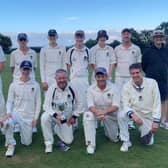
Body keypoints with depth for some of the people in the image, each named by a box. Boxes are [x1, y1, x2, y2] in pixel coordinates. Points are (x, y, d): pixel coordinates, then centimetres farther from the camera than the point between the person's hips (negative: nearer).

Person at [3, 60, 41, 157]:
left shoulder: (35, 85, 0)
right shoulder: (14, 85, 1)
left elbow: (38, 103, 2)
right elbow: (10, 101, 3)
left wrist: (35, 118, -4)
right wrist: (9, 112, -16)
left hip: (29, 116, 0)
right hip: (16, 113, 0)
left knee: (26, 142, 2)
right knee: (7, 122, -35)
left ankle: (28, 131, 37)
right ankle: (11, 145, -10)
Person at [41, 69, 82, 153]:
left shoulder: (72, 89, -9)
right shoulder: (52, 89, -16)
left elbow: (78, 104, 5)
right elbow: (47, 106, -18)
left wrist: (74, 116, 0)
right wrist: (56, 115, -33)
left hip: (67, 119, 2)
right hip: (54, 115, -2)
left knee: (68, 141, -2)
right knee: (45, 117, -36)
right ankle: (49, 143, -17)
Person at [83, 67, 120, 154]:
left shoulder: (113, 88, -16)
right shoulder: (91, 89, -13)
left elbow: (116, 106, -21)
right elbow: (91, 106, -19)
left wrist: (105, 112, -40)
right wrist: (97, 112, -42)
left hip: (110, 114, 0)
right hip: (96, 112, 0)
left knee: (115, 139, 7)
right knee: (87, 115, -34)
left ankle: (108, 129, 45)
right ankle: (91, 144, -24)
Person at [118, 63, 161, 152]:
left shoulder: (152, 83, -15)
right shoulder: (127, 86, -13)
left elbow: (157, 103, -11)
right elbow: (125, 105, -18)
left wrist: (156, 121, -15)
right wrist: (133, 114, -39)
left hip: (148, 116, 0)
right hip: (135, 113, 0)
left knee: (148, 142, -5)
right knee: (121, 115, -30)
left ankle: (148, 130, 32)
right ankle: (126, 141, -10)